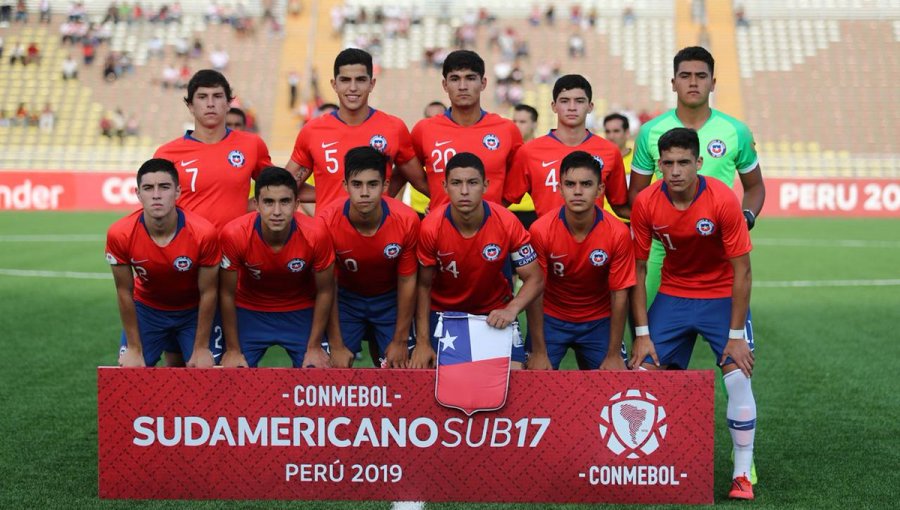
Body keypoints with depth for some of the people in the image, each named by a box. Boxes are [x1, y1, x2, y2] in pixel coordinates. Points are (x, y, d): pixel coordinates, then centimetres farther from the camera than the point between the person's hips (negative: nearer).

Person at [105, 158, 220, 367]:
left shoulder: (203, 232, -30)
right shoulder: (120, 234, -27)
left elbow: (207, 293, -17)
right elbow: (125, 292, -13)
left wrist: (201, 348, -11)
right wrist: (134, 349, -8)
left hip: (193, 311, -1)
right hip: (146, 310, 1)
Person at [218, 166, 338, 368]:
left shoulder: (315, 234, -28)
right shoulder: (233, 234, -29)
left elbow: (324, 292, -12)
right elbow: (227, 294, -14)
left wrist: (314, 347, -8)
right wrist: (233, 350, -8)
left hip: (301, 312, 0)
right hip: (249, 311, 0)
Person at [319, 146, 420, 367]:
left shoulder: (407, 220, -27)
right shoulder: (327, 222, -28)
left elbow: (407, 281, -13)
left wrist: (400, 341, -8)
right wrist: (336, 345, -13)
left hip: (390, 298, 1)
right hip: (346, 297, 0)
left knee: (398, 367, -4)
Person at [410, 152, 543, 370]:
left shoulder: (507, 223, -22)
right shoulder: (431, 227, -22)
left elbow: (534, 279, -14)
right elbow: (424, 285, -11)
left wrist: (511, 310, -33)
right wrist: (422, 342, -14)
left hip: (494, 313, 0)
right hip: (442, 311, 0)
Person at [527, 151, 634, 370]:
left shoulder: (618, 233, -20)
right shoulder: (540, 230, -21)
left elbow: (620, 294, -13)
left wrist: (614, 355, -12)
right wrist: (539, 353, -16)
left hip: (599, 321, 1)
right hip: (551, 318, -1)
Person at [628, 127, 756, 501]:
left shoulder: (723, 200, -23)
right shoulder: (646, 203, -15)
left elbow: (741, 270, -17)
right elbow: (638, 269, -6)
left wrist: (736, 335, -18)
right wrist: (642, 333, -10)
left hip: (722, 296, -3)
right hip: (672, 295, 3)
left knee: (738, 380, -15)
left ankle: (743, 474, -1)